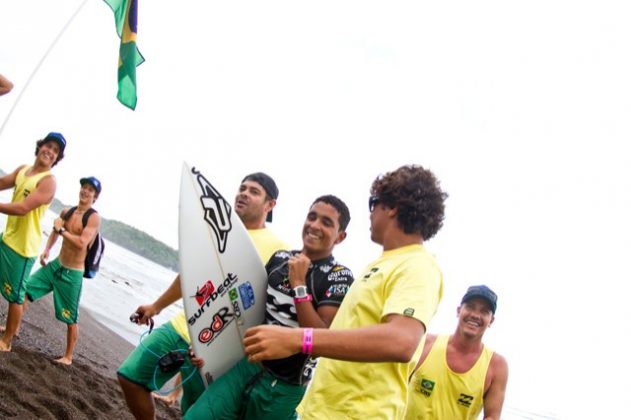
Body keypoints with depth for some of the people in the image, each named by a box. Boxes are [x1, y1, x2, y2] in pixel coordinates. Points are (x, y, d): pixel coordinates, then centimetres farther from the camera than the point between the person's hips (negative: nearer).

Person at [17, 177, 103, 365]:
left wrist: (62, 230, -19)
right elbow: (55, 231, 23)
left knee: (71, 319, 2)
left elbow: (81, 243, -28)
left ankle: (68, 357, 16)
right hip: (55, 264, 7)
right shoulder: (66, 212, 5)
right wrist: (46, 250, 9)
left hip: (72, 274, -7)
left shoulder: (94, 218, -16)